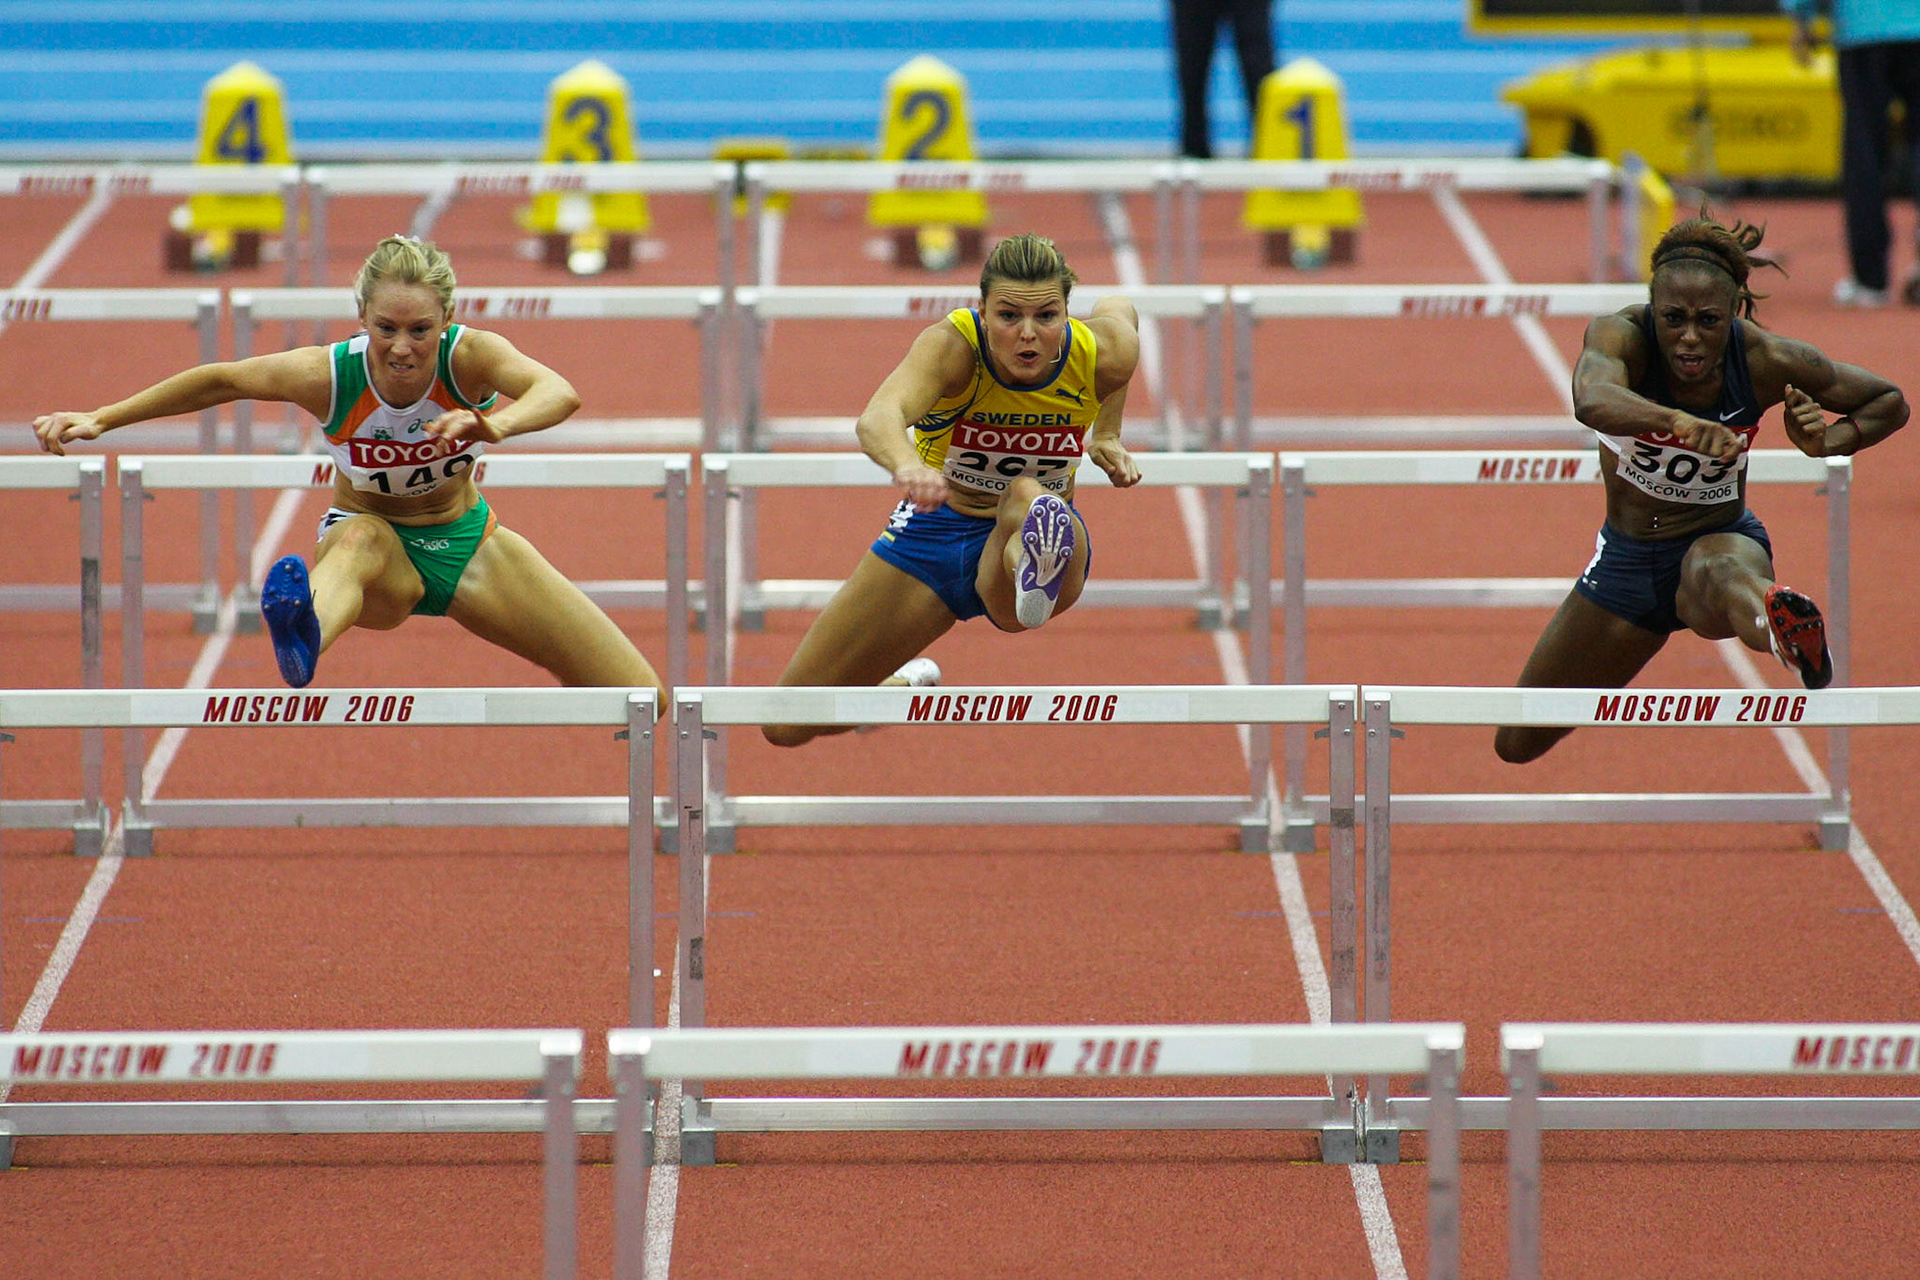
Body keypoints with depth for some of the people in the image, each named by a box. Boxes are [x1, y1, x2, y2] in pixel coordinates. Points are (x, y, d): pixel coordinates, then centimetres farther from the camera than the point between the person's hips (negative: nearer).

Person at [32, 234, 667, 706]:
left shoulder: (469, 357, -26)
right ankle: (302, 645, -82)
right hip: (376, 543, -3)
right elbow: (221, 380, -8)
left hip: (466, 542, 3)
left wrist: (497, 424, -69)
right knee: (361, 540, -47)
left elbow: (559, 391, -46)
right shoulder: (329, 375, -24)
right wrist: (100, 419, -8)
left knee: (644, 701, -7)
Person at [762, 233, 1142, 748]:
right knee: (786, 725, 8)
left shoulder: (1101, 355, -20)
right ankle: (909, 686, 37)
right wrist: (906, 465, -74)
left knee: (1026, 495, -41)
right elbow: (877, 417, -52)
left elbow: (1119, 307, 9)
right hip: (934, 530, 1)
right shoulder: (951, 346, -29)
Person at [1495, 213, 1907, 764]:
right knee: (1518, 744, 11)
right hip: (1627, 556, 3)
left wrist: (1828, 441, -22)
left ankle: (1779, 617, -78)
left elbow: (1890, 401, -2)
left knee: (1717, 572, -44)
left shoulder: (1766, 361, -18)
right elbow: (1592, 401, -49)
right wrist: (1680, 422, -67)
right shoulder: (1620, 336, -23)